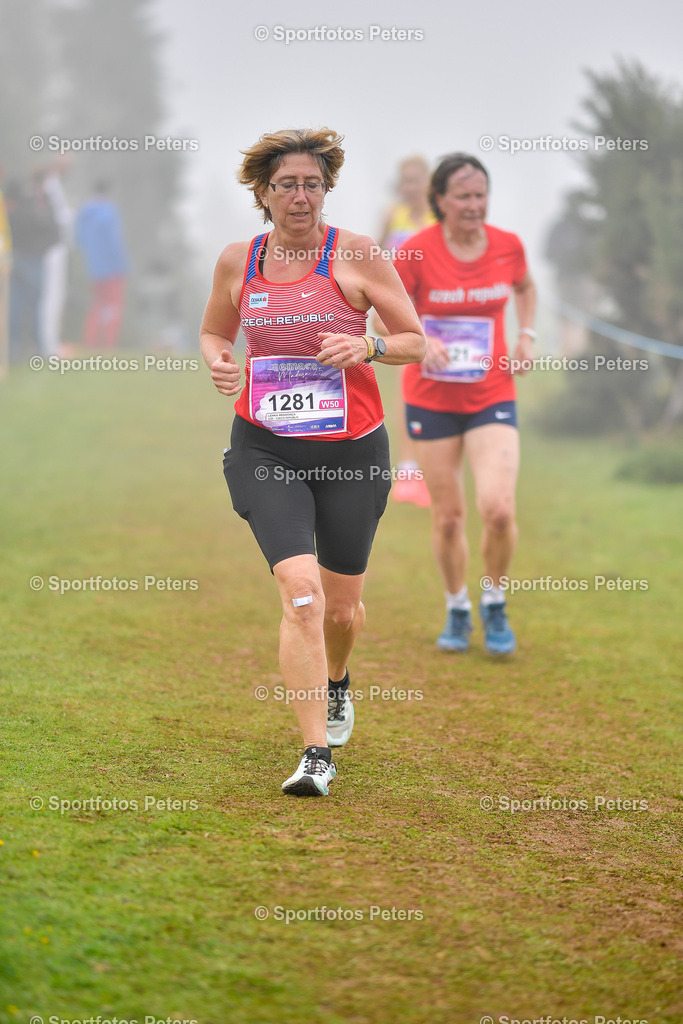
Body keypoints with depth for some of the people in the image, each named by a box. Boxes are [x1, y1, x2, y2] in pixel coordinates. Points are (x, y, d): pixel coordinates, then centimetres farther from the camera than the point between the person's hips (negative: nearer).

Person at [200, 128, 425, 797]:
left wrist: (366, 348, -20)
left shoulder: (357, 254, -4)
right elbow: (213, 333, 21)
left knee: (341, 604, 12)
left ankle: (335, 683, 49)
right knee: (300, 588, -20)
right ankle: (316, 754, -18)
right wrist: (218, 361, -2)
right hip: (265, 447, 0)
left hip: (352, 449, 0)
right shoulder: (237, 262, 3)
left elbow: (416, 342, 1)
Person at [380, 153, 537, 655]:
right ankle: (457, 611, 28)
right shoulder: (417, 251, -11)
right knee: (448, 517, 5)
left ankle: (495, 604, 9)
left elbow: (525, 287, 19)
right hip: (431, 399, -1)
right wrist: (419, 340, -20)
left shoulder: (508, 245, -3)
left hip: (493, 395, 1)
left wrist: (527, 334, 4)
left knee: (499, 509, -16)